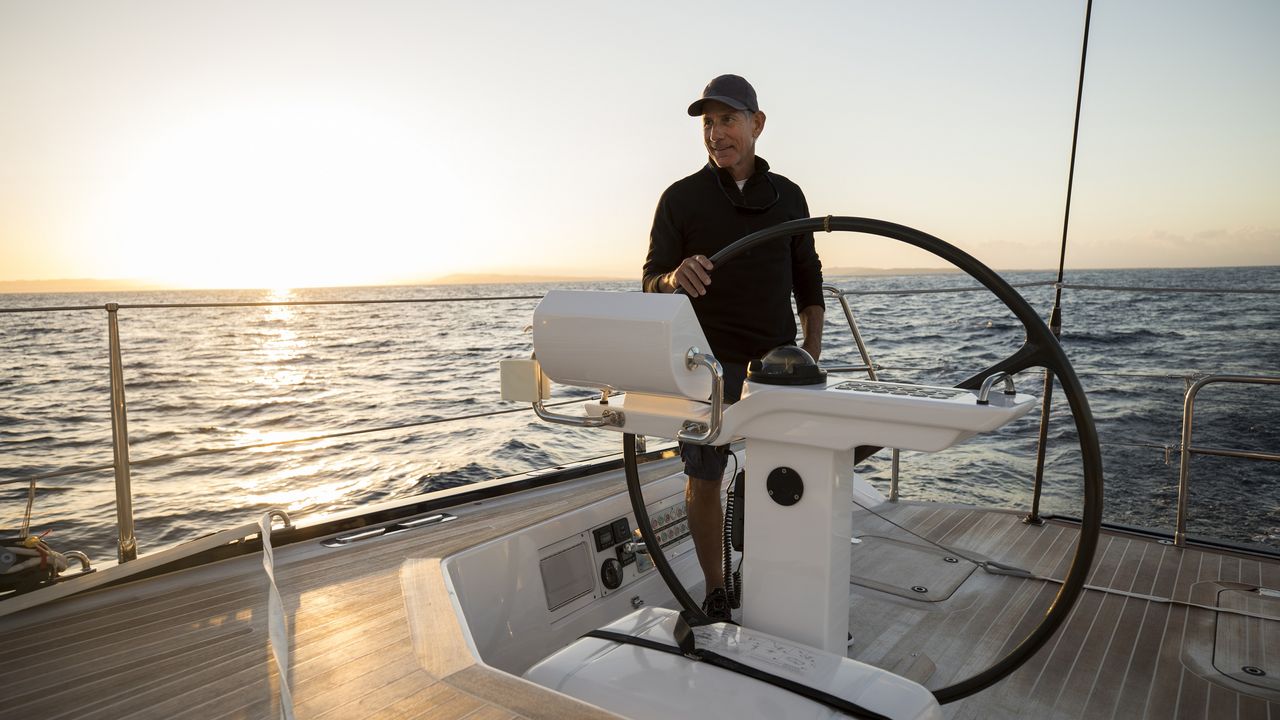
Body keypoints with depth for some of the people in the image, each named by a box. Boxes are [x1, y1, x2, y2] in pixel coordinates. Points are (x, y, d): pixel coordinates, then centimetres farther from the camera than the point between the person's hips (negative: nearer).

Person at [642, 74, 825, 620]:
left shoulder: (787, 195, 9)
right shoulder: (680, 198, 0)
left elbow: (808, 280, 14)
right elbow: (651, 283, -3)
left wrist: (812, 351, 5)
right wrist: (674, 277, -28)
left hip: (777, 358, 2)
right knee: (704, 479, 3)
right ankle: (715, 592, 18)